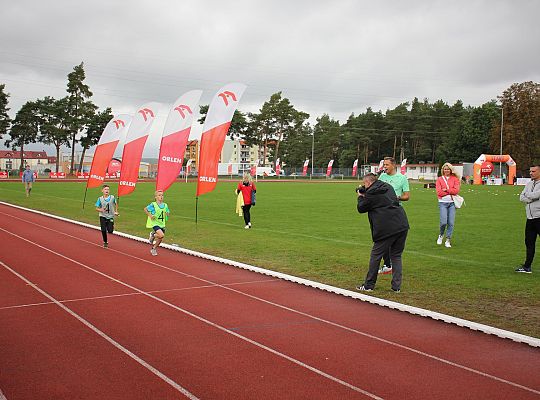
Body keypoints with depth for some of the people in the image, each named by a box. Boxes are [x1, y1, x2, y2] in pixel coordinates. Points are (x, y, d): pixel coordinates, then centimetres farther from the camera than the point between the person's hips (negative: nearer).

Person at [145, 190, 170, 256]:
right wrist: (150, 215, -11)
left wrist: (167, 214, -6)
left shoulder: (165, 205, 4)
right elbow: (145, 209, -2)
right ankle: (153, 235, 5)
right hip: (155, 223, -6)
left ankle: (153, 249, 32)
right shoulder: (153, 205, -11)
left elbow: (167, 213, 17)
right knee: (161, 235, -26)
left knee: (160, 239, 8)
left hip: (162, 224, 6)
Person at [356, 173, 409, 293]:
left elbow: (361, 208, 5)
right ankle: (396, 286, 12)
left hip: (387, 229, -7)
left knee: (375, 256, 5)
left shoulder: (370, 193, -5)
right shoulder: (388, 187, 17)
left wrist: (360, 196, 23)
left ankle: (369, 285, 13)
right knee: (396, 256, 14)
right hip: (402, 226, 7)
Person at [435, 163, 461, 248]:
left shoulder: (455, 179, 8)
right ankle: (441, 235, 19)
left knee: (451, 222, -3)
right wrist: (450, 192, -8)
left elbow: (456, 190, -4)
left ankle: (448, 240, 7)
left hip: (452, 203, 1)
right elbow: (439, 192, -5)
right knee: (443, 222, -10)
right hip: (443, 202, -1)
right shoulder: (439, 179, 6)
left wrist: (446, 189, -8)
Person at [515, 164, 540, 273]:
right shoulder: (529, 184, 14)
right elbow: (521, 198, 8)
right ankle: (527, 266, 19)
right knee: (529, 242, 11)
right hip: (530, 218, 7)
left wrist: (527, 195, -2)